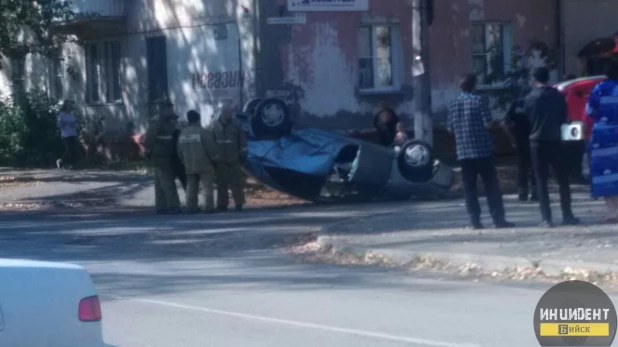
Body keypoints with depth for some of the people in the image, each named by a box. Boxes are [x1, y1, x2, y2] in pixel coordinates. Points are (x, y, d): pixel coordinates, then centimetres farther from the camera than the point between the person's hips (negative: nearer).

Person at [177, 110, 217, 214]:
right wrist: (213, 160, 5)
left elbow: (180, 152, 12)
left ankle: (191, 207, 6)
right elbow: (211, 149, -11)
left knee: (191, 187, 9)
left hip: (190, 166, 5)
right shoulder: (204, 132, -12)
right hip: (204, 165, -5)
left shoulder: (182, 134, 7)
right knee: (208, 186, -1)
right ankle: (209, 207, -5)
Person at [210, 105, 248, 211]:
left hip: (234, 159, 0)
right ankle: (222, 204, 6)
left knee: (236, 182, 2)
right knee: (222, 183, 2)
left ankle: (239, 204, 6)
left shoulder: (236, 124, 2)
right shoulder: (214, 126, 3)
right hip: (220, 160, 0)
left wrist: (243, 150, 1)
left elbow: (242, 139, 6)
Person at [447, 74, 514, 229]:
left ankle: (475, 220, 3)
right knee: (491, 186, 1)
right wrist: (493, 123, 9)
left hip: (463, 152, 4)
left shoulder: (453, 104, 6)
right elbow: (487, 124, -12)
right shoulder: (479, 100, -8)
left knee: (469, 187, 6)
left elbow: (450, 128, 10)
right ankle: (498, 219, 0)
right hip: (482, 150, -4)